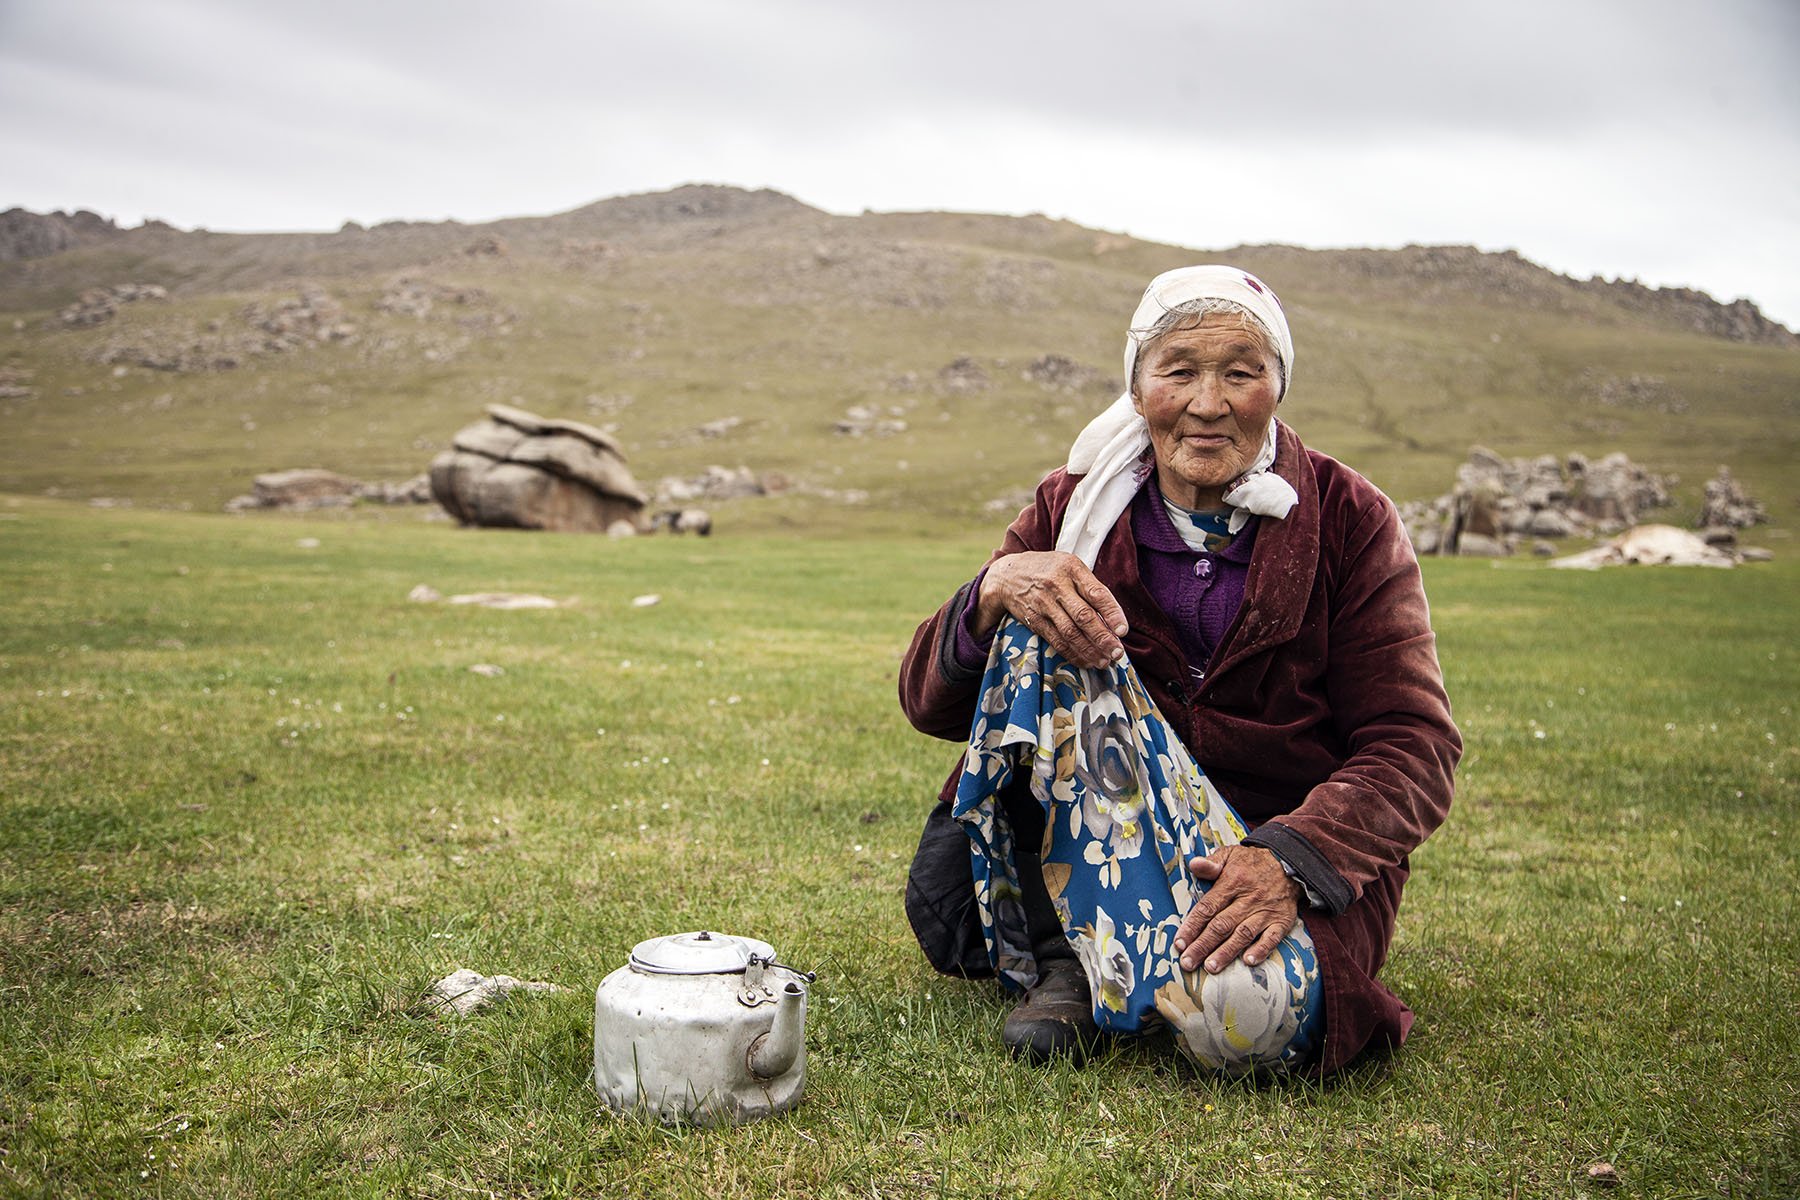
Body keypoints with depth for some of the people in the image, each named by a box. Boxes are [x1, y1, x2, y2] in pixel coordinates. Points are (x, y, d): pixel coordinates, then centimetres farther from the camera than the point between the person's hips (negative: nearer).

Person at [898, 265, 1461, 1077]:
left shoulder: (1349, 521, -6)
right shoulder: (1073, 509, -2)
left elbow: (1413, 746, -11)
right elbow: (927, 702, -7)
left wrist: (1289, 860, -30)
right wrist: (995, 591, -30)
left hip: (1293, 840, -1)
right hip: (1095, 832, 2)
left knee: (1246, 1015, -33)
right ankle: (1063, 956, -12)